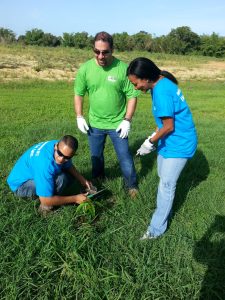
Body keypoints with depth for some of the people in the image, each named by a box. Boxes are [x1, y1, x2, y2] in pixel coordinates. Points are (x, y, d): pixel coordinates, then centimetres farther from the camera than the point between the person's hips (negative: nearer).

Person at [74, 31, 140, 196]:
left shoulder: (123, 68, -17)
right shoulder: (85, 68, -9)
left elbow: (132, 96, -10)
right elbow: (79, 94, 3)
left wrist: (127, 120, -13)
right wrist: (79, 117, -1)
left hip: (117, 123, -3)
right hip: (95, 123, 3)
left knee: (124, 156, 8)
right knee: (96, 155, 20)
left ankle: (132, 185, 31)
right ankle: (98, 181, 45)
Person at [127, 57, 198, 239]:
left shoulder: (161, 92, -27)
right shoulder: (162, 83, 3)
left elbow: (169, 127, -22)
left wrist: (150, 142, -9)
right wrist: (154, 137, 5)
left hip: (179, 144, -9)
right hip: (169, 141, 10)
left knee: (166, 186, 0)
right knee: (164, 180, 20)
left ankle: (157, 229, 14)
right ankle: (164, 211, 40)